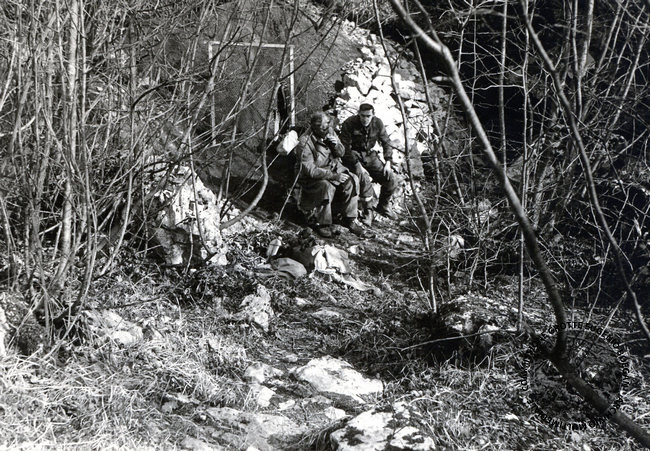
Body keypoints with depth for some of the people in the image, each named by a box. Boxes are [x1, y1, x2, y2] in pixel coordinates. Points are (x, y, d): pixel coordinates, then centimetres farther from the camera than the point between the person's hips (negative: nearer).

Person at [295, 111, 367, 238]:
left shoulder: (330, 132, -3)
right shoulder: (304, 143, -23)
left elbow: (341, 153, 9)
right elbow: (311, 170, -26)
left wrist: (336, 145, -16)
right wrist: (334, 176, -31)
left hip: (333, 168, 6)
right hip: (312, 178, -6)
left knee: (352, 180, -17)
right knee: (327, 187, -35)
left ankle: (349, 219, -5)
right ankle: (322, 224, -18)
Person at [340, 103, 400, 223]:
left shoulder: (377, 123, -3)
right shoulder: (349, 124, -17)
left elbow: (386, 142, 9)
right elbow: (345, 149, -19)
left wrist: (388, 161, -5)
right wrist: (358, 166, -28)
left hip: (370, 155, 5)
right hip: (353, 156, -5)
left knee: (393, 180, -10)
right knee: (364, 178, -35)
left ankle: (383, 206, 16)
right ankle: (367, 212, -17)